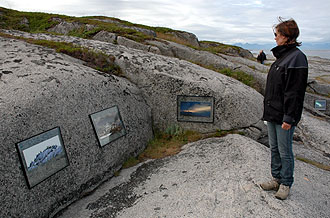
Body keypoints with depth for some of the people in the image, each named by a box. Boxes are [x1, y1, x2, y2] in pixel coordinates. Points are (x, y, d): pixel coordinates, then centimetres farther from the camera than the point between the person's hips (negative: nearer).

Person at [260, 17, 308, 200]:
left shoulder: (297, 57, -14)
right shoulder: (282, 56, 14)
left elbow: (295, 91, -19)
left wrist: (288, 117, -20)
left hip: (284, 115, -9)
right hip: (272, 113, 9)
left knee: (285, 151, 4)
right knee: (274, 148, 17)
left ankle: (286, 184, 21)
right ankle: (276, 179, 31)